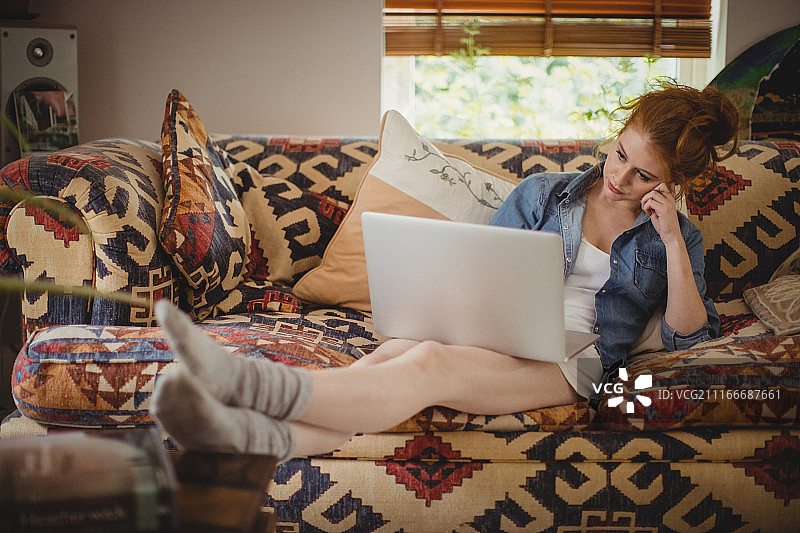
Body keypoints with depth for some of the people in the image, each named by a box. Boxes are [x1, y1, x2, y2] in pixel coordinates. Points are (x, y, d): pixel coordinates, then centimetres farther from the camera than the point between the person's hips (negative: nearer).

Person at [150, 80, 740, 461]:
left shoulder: (676, 237, 15)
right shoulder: (543, 193, 18)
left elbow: (688, 336, 4)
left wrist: (673, 242, -4)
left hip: (573, 359, -3)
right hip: (495, 334, 4)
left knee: (428, 365, -35)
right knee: (394, 351, -34)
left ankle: (249, 380, -58)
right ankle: (260, 438, -60)